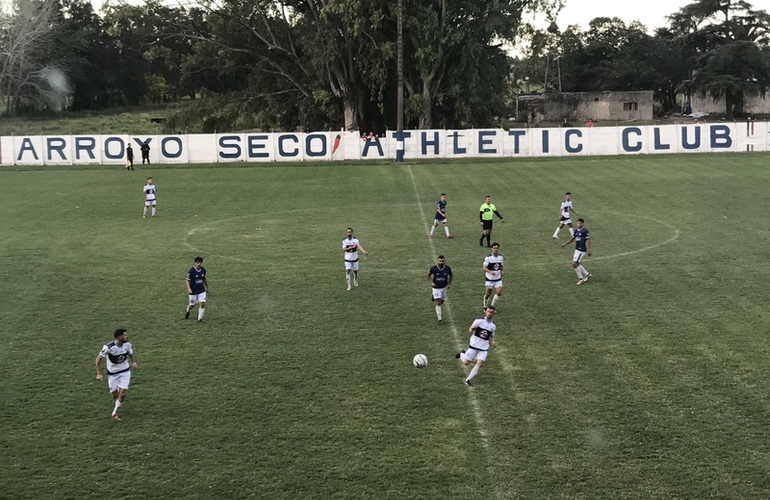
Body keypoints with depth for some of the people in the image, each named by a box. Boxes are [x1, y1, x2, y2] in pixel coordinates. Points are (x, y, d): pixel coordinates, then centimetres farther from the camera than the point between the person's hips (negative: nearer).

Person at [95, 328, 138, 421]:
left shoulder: (127, 345, -12)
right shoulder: (109, 347, -26)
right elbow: (98, 358, -14)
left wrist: (133, 362, -8)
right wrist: (99, 373, -18)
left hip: (125, 371, 2)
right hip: (112, 373, -2)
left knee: (122, 393, -11)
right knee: (115, 395, 5)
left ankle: (114, 413, 6)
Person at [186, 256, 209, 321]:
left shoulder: (203, 270, -3)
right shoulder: (191, 271, -19)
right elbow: (188, 281, -16)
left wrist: (207, 287, 22)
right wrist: (189, 289, -32)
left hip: (202, 291, 3)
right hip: (193, 291, -3)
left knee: (202, 304, -10)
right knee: (191, 305, 12)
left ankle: (200, 319, 3)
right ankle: (187, 312, 48)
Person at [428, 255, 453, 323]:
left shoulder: (448, 268, -10)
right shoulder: (433, 268, -15)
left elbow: (450, 276, 10)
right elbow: (429, 275, 3)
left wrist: (449, 284, 1)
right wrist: (431, 283, -9)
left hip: (444, 287, 3)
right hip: (436, 288, -3)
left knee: (441, 302, 15)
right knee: (438, 303, -10)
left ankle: (438, 312, 46)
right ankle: (439, 318, -6)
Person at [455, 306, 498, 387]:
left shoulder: (493, 326, 6)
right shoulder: (479, 321, -10)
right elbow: (470, 330, -1)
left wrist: (493, 343, -3)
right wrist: (471, 330, -22)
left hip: (484, 348, 3)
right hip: (474, 346, -3)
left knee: (479, 364, -12)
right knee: (466, 363, 1)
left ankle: (468, 380, 3)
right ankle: (462, 354, 36)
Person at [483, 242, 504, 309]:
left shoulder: (500, 257, 3)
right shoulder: (488, 257, -13)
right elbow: (484, 268, -14)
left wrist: (502, 271, -3)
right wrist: (490, 271, -33)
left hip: (498, 279, 4)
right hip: (489, 279, -4)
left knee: (499, 293, -9)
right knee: (488, 294, 4)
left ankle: (492, 306, 13)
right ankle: (485, 307, 28)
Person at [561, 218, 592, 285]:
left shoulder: (585, 231, -14)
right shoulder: (576, 231, 11)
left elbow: (588, 241, -17)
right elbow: (572, 238, 22)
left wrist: (588, 250, -22)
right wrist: (565, 244, 15)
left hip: (581, 250, -9)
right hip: (577, 249, 9)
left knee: (574, 264, -11)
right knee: (577, 264, 14)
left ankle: (581, 279, 0)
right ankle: (587, 274, 29)